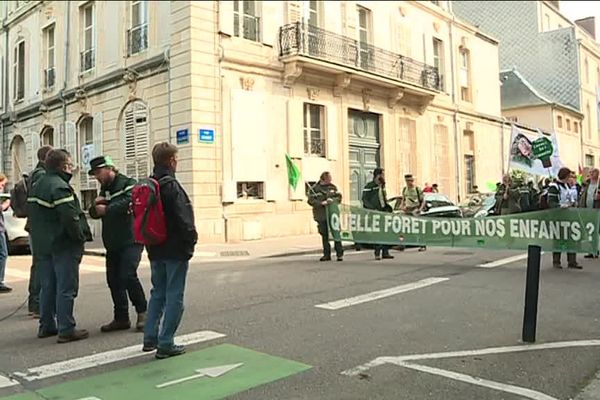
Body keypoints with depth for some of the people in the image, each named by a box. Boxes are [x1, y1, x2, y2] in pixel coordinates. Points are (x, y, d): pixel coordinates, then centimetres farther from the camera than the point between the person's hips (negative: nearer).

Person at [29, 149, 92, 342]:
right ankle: (66, 330, -1)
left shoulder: (37, 186, 14)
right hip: (63, 245, -9)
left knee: (48, 287, 17)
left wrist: (40, 238, 18)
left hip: (42, 245, 9)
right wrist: (81, 237, -13)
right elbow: (70, 218, -24)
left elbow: (33, 215, 17)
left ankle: (46, 326, 25)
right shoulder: (60, 187, -17)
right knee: (66, 288, -4)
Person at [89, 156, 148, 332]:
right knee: (113, 280, 7)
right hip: (112, 243, 8)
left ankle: (142, 312, 1)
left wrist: (106, 209, -15)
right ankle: (121, 318, 18)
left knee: (128, 275, -16)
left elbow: (127, 202, -24)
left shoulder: (128, 184, -5)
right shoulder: (104, 189, 18)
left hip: (131, 240, -8)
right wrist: (95, 205, -6)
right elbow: (94, 213, 16)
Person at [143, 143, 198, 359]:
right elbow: (184, 219, -21)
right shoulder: (171, 186, -17)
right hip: (175, 250, -8)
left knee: (158, 293, 19)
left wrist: (151, 243, 17)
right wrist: (190, 242, -8)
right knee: (174, 296, 1)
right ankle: (165, 344, 6)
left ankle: (150, 338, 22)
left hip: (155, 250, 8)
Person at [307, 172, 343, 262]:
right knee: (324, 235, 8)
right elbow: (311, 200, -10)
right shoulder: (315, 189, -3)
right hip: (321, 216, -1)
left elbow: (339, 196, 7)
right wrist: (321, 203, -21)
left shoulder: (332, 187, 8)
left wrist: (332, 200, -13)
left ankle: (340, 254, 6)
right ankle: (327, 254, 18)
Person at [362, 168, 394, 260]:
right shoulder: (369, 186, -11)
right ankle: (377, 253, 6)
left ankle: (385, 252, 15)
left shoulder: (382, 186, 13)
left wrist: (388, 207, 9)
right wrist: (373, 209, -20)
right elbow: (365, 200, -13)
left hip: (383, 211, 7)